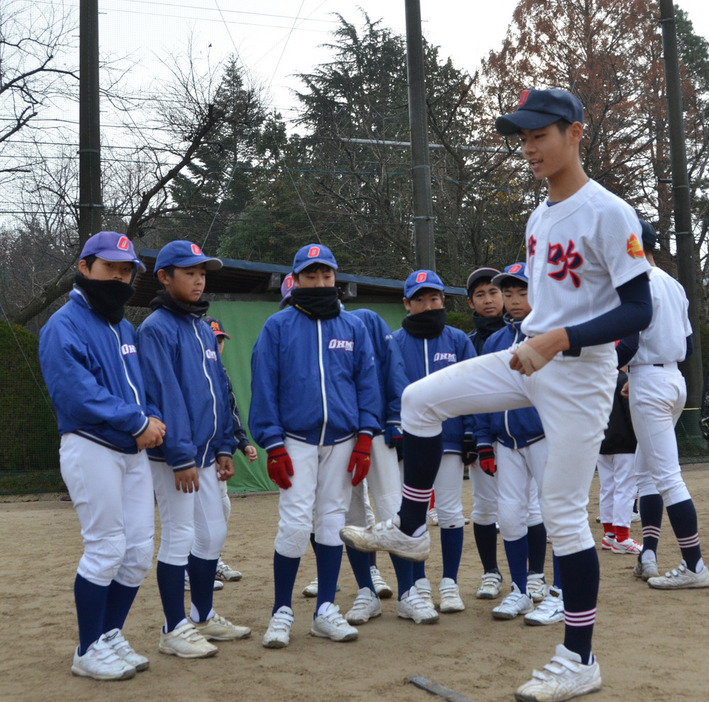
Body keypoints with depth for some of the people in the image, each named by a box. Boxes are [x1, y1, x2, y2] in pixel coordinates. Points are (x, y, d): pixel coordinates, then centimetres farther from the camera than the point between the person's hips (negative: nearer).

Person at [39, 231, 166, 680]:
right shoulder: (64, 326, -8)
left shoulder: (126, 329, 18)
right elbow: (78, 394, -18)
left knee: (139, 552, 9)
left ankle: (111, 638, 25)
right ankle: (89, 652, 12)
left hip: (133, 451, 8)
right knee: (106, 549, -4)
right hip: (92, 450, -8)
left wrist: (154, 419, -4)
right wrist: (137, 422, -16)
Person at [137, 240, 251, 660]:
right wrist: (181, 456, -20)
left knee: (213, 534, 13)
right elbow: (165, 395, -17)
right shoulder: (157, 328, -11)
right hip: (174, 455, -8)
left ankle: (204, 617, 28)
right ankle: (175, 630, 11)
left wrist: (225, 447, 11)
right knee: (179, 537, -2)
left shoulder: (204, 329, 15)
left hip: (206, 453, 8)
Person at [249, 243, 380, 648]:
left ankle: (326, 612, 17)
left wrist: (365, 437, -2)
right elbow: (264, 388, 0)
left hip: (343, 440, 3)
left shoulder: (354, 327, 10)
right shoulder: (277, 327, 3)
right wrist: (273, 445, -7)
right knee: (295, 523, -8)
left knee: (332, 522, 7)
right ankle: (282, 612, 7)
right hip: (297, 439, -2)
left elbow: (367, 383, 8)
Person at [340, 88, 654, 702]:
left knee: (563, 511, -4)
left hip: (581, 372, -8)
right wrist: (534, 342, 10)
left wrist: (560, 340, -29)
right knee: (421, 399, 1)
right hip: (531, 360, 8)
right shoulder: (539, 218, 10)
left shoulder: (608, 213, -16)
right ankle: (410, 530, 16)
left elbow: (639, 309, -20)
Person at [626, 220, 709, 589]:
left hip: (649, 381, -10)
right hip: (674, 378, 10)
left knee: (666, 475, -7)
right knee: (645, 470, 15)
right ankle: (648, 555, 14)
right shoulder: (675, 285, 16)